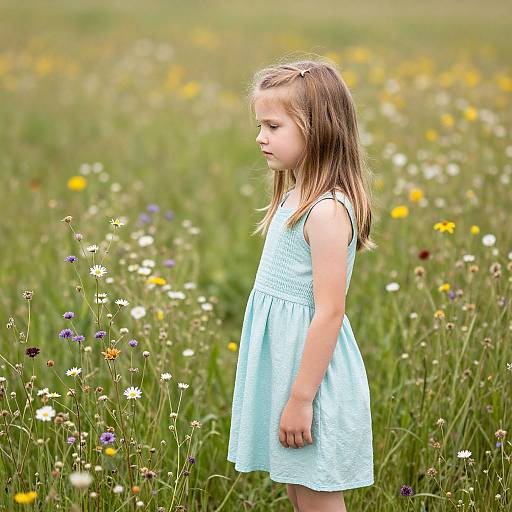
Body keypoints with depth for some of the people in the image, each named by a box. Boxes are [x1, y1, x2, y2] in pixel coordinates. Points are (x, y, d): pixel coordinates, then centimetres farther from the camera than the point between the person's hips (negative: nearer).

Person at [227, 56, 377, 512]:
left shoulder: (327, 210, -21)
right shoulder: (296, 198, 8)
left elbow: (329, 313, -23)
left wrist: (300, 398, -21)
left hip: (312, 368, -9)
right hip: (282, 364, 9)